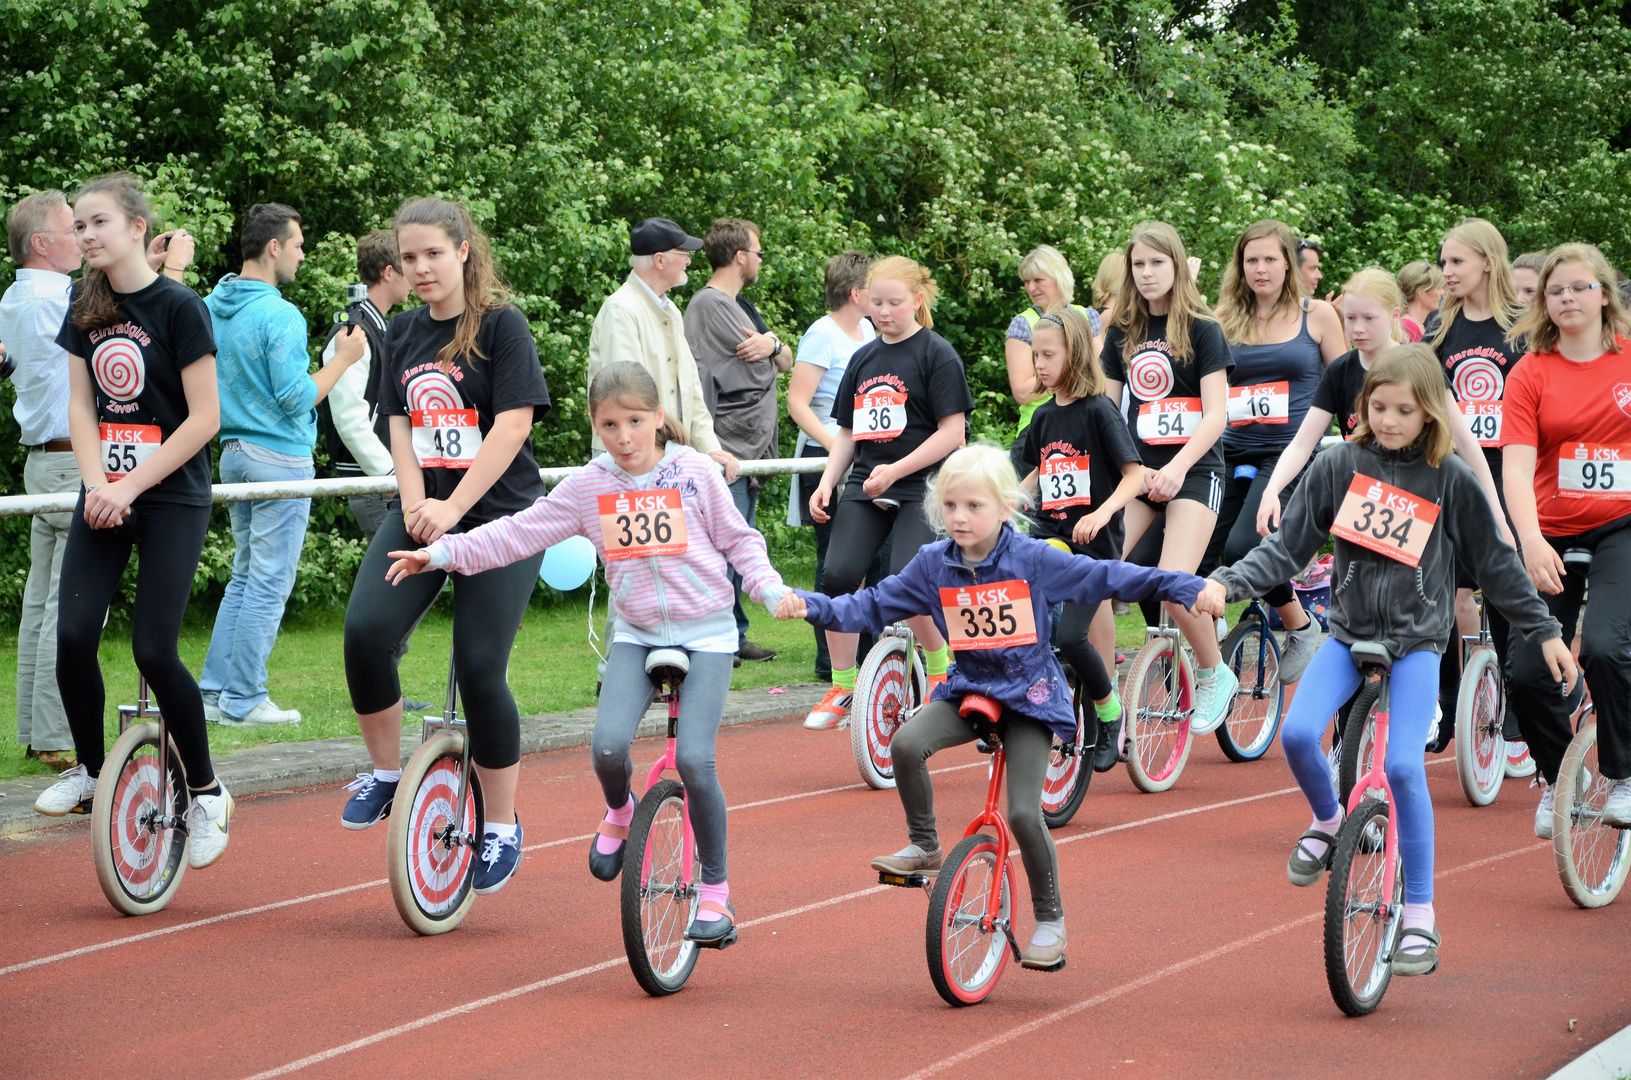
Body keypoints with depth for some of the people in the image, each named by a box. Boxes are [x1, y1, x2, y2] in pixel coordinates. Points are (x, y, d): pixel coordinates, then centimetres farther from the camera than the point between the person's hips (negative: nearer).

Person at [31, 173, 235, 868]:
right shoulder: (85, 309, 7)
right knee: (73, 634, -8)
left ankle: (205, 791, 6)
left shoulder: (179, 307, -10)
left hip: (173, 497, -5)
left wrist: (132, 485, -15)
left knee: (154, 649, -11)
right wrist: (97, 483, -10)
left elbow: (203, 418, -12)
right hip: (105, 494, 5)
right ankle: (90, 771, 14)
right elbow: (81, 404, 7)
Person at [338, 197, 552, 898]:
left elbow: (513, 425, -13)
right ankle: (385, 772, 3)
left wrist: (452, 509, -19)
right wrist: (415, 501, -8)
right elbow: (401, 425, 10)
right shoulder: (404, 334, 11)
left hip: (499, 516, -5)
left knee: (480, 668, -9)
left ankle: (502, 825, 8)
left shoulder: (501, 326, -6)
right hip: (422, 515, 5)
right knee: (366, 631, -18)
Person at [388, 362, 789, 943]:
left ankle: (715, 891, 1)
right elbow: (519, 533, 2)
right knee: (608, 746, -22)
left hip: (705, 632, -2)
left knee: (694, 759, -17)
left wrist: (770, 588, -12)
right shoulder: (587, 487, 0)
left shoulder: (694, 473, -5)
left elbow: (739, 540, 4)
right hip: (636, 634, 2)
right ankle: (619, 813, 16)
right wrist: (442, 552, -4)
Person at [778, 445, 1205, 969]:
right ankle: (924, 847, -4)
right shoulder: (933, 565, -2)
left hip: (1029, 696, -3)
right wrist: (812, 606, -11)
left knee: (1024, 814, -13)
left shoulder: (1034, 559, -11)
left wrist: (1184, 587, -13)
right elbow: (872, 605, 3)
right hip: (967, 688, 3)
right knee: (906, 743, -27)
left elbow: (1105, 577, -9)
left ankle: (1049, 920, 7)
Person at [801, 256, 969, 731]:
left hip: (919, 490, -5)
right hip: (864, 487, 5)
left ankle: (942, 674, 6)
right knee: (837, 576, -13)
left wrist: (896, 470, -17)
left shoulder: (937, 354, -3)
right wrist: (828, 481, 4)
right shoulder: (863, 359, 16)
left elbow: (952, 432, -10)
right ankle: (842, 687, 1)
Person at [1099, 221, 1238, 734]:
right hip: (1136, 470, 4)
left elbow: (1215, 414, -9)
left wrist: (1176, 468, -22)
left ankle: (1214, 674, 6)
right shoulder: (1122, 333, 12)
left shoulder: (1202, 330, -2)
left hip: (1193, 471, -4)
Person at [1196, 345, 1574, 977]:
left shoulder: (1451, 480, -3)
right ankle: (1328, 821, 12)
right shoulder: (1338, 467, 0)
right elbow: (1287, 548, 3)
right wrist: (1226, 584, -11)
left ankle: (1419, 918, -5)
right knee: (1297, 734, -22)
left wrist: (1544, 631, 10)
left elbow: (1494, 564, 7)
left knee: (1403, 765, -18)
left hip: (1416, 644, -2)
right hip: (1348, 634, 2)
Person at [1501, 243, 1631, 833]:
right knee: (1526, 672, -4)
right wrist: (1531, 542, -26)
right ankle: (1558, 782, 24)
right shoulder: (1530, 374, -1)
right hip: (1553, 536, 2)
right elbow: (1517, 467, -11)